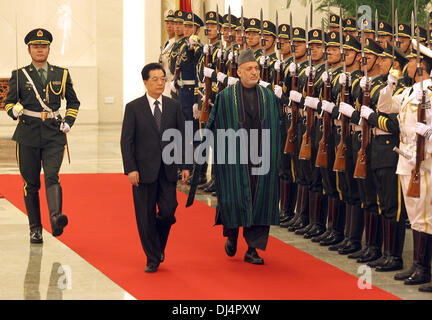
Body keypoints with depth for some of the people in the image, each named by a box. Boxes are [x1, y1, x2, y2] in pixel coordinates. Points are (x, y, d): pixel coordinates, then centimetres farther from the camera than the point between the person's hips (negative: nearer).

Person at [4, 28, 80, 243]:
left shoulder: (61, 75, 10)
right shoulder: (19, 76, 6)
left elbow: (73, 102, 20)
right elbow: (8, 101, 9)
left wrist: (69, 122, 5)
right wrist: (15, 110, -14)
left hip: (53, 135, 0)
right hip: (28, 135, 0)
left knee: (52, 176, -19)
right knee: (31, 183, 4)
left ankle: (56, 218, -36)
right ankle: (35, 228, 13)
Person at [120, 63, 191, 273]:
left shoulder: (173, 106, 7)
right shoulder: (133, 108, -1)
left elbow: (182, 137, 10)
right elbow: (126, 141, -3)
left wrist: (185, 166, 3)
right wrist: (130, 169, -11)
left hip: (168, 170, 2)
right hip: (144, 170, -2)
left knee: (168, 212, -5)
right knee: (146, 216, 2)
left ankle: (159, 245, 24)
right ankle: (152, 258, 14)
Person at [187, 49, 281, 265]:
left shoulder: (269, 97, 7)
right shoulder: (226, 97, -1)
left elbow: (276, 129, 13)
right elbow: (213, 125, 4)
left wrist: (274, 156, 10)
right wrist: (202, 145, 2)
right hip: (235, 157, -3)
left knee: (259, 201, 1)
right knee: (235, 199, -7)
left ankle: (252, 250, 10)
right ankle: (232, 234, 23)